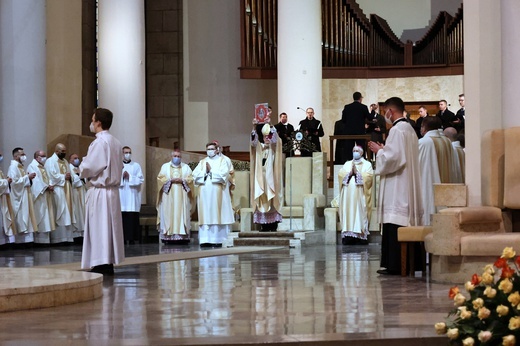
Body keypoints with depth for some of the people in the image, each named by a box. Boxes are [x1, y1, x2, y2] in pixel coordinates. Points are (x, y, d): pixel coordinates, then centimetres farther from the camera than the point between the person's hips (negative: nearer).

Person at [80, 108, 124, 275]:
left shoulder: (99, 142, -15)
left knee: (98, 227, -5)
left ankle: (101, 265, -6)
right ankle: (109, 264, 13)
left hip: (99, 191, -8)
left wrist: (81, 169, 4)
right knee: (111, 226, 10)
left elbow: (89, 168, -19)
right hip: (113, 190, 9)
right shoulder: (116, 143, 11)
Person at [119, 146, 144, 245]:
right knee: (122, 217, -7)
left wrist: (129, 177, -6)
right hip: (121, 196, 0)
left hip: (132, 195, 0)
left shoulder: (136, 166, 12)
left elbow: (141, 180, 3)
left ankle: (132, 238, -4)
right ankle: (122, 238, -5)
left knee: (132, 217, -6)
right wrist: (121, 176, -12)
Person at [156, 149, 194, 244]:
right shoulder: (165, 166, 13)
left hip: (182, 197, 1)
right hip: (168, 197, -1)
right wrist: (171, 180, -10)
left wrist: (182, 180, -11)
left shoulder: (186, 167, 15)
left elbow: (191, 179, 5)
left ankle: (183, 235, -8)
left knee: (182, 214, -6)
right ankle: (168, 236, -10)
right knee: (169, 215, -8)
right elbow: (160, 178, 3)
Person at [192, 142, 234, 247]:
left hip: (216, 192, -3)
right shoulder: (202, 162, 19)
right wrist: (205, 171, -7)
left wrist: (211, 170, -4)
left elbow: (224, 173, -7)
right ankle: (206, 240, -4)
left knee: (216, 215, -6)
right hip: (204, 192, 3)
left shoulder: (222, 160, 9)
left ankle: (217, 239, -7)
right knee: (205, 216, -2)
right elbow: (195, 174, 6)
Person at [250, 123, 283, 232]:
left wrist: (271, 127, -20)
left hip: (271, 177, -3)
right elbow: (253, 142, -3)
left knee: (272, 201, -7)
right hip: (261, 177, 3)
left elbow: (274, 140, -11)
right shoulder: (259, 147, 15)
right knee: (262, 200, -2)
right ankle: (264, 225, -2)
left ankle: (273, 225, -8)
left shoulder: (274, 147, 8)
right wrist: (254, 128, -16)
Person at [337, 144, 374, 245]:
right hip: (348, 194, 3)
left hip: (360, 194, -3)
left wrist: (357, 173, -9)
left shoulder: (367, 164, 12)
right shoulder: (347, 164, 21)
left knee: (360, 212, -9)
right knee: (348, 212, -6)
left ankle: (360, 234, -12)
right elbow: (340, 174, 7)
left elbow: (369, 176, -4)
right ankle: (348, 234, -10)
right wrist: (350, 173, -8)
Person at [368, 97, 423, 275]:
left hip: (396, 187, -10)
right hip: (408, 186, 10)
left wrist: (379, 151, -4)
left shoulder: (397, 130, -14)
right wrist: (384, 149, 17)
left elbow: (392, 158, -20)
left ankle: (394, 264, -10)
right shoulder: (409, 129, 16)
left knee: (394, 226, -9)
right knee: (405, 225, 9)